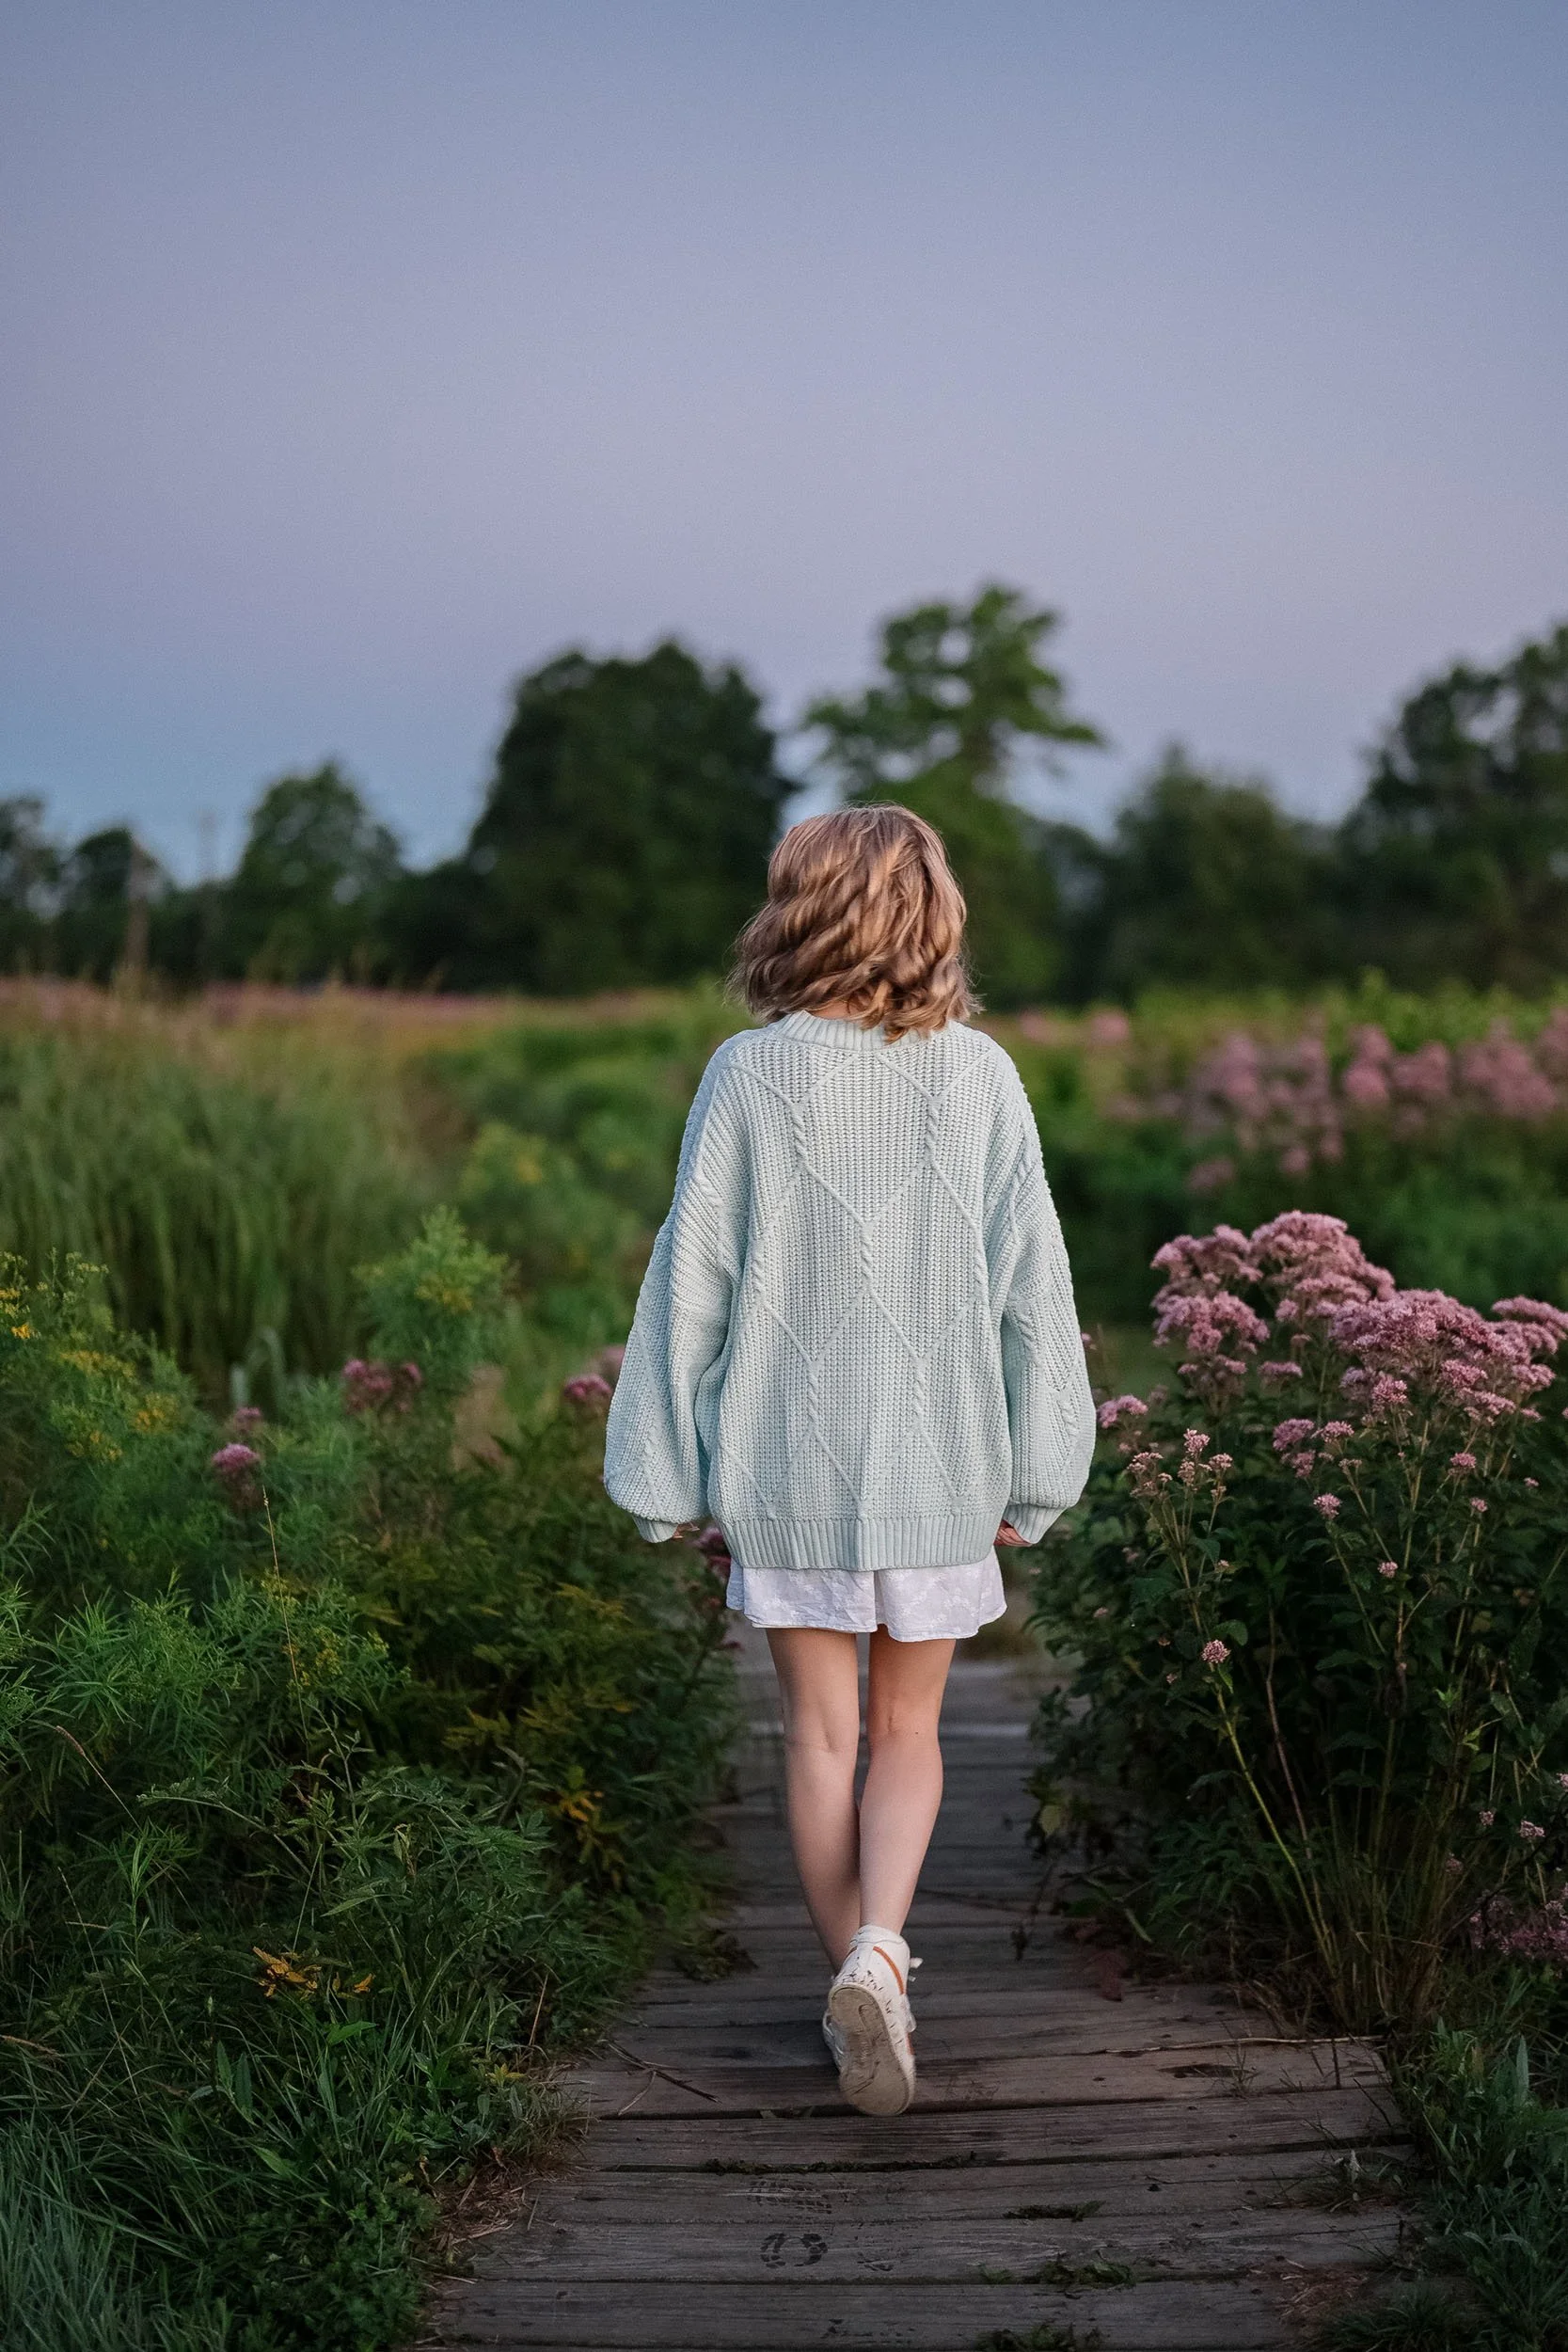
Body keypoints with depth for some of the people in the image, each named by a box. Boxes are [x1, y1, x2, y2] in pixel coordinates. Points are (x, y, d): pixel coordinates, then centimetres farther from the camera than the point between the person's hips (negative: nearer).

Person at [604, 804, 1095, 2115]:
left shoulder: (749, 1077, -9)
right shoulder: (980, 1077, -6)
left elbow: (693, 1284, -5)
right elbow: (1029, 1285, -2)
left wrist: (664, 1479, 5)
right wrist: (1033, 1482, 8)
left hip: (785, 1463, 0)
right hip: (937, 1464, 1)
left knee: (822, 1734, 14)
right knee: (907, 1732, 16)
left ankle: (858, 1993, 22)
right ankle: (879, 1947, -5)